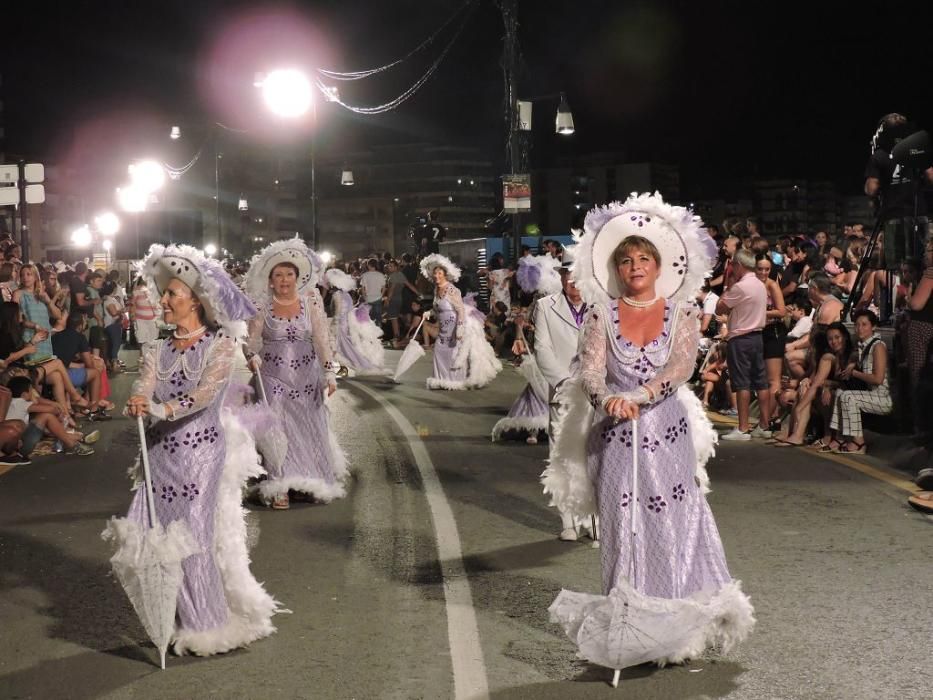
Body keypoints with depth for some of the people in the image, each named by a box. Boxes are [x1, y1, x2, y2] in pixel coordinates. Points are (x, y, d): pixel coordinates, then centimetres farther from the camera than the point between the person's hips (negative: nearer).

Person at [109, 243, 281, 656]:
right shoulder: (158, 350, 10)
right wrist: (138, 400, -30)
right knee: (160, 535, 1)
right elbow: (145, 384, -6)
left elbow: (206, 391, -17)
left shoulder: (220, 344, -3)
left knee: (195, 535, -6)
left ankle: (211, 621, 9)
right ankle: (186, 619, 16)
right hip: (162, 453, 5)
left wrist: (164, 409, -32)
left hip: (203, 452, -4)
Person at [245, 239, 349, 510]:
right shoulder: (262, 306, -4)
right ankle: (280, 487, 2)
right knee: (278, 428, -4)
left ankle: (312, 482, 23)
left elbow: (322, 338, -5)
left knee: (310, 427, 8)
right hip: (273, 376, -1)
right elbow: (253, 339, -3)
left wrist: (330, 372, -10)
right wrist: (252, 356, -24)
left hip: (306, 375, 1)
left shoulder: (311, 302, -3)